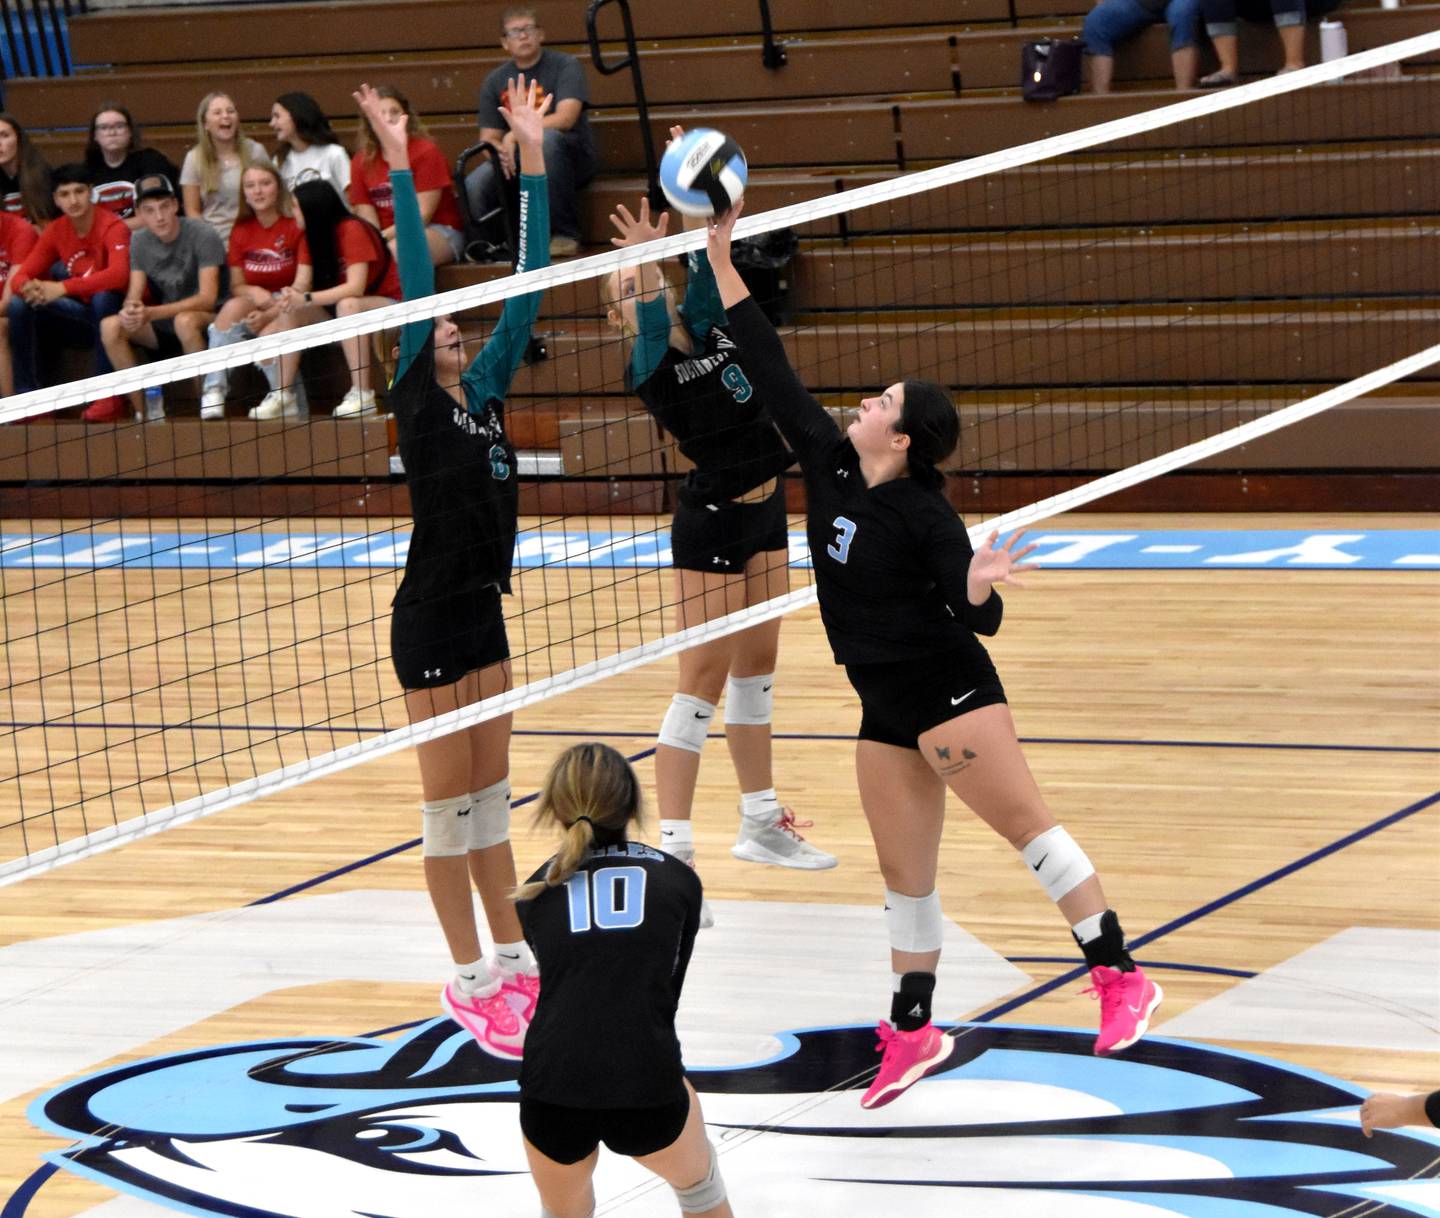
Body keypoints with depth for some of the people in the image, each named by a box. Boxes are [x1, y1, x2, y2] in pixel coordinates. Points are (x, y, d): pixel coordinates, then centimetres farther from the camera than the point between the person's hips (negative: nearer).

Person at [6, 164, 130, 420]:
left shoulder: (112, 226, -18)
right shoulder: (55, 231, 0)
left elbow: (119, 274, -36)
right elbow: (20, 277, -2)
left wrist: (62, 288, -41)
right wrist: (28, 288, -29)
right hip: (81, 316, 5)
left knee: (104, 296, -38)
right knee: (19, 305, -13)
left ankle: (110, 396, -30)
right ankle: (28, 396, -11)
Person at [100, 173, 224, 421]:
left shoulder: (202, 235, -16)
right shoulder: (140, 242, 2)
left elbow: (207, 298, -23)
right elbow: (134, 295, -1)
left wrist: (151, 313, -33)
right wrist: (130, 309, -29)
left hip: (205, 320, -6)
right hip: (163, 326, 6)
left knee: (184, 321, -39)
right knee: (110, 326, -17)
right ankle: (142, 411, -12)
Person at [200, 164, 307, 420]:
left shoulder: (297, 225, -8)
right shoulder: (241, 230, 7)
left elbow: (302, 284, -14)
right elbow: (236, 286, 6)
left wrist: (269, 314, -25)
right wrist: (253, 292, -19)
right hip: (256, 303, 4)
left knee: (269, 334, -36)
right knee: (233, 306, -31)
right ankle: (214, 390, -35)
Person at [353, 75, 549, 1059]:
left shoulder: (486, 390, 8)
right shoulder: (419, 400, -7)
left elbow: (527, 286, 6)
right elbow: (416, 280, -16)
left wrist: (534, 161, 3)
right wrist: (399, 168, -22)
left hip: (484, 610, 7)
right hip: (432, 618, -7)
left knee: (490, 795, 14)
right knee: (451, 804, 2)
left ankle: (514, 961, 22)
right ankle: (471, 980, 9)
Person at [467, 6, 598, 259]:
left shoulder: (565, 66, -4)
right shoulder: (495, 81, 8)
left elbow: (565, 119, -18)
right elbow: (488, 138, 5)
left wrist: (515, 136, -21)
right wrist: (503, 153, -18)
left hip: (571, 157, -3)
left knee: (546, 138, -39)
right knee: (474, 185, -28)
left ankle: (565, 233, -25)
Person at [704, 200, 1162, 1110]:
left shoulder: (924, 515, -14)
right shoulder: (829, 465, 3)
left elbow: (978, 617, -15)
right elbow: (773, 375, 4)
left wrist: (980, 588, -39)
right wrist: (723, 263, 2)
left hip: (947, 687, -7)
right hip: (886, 707, 7)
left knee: (1026, 824, -11)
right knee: (905, 874, 10)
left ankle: (1122, 978, -8)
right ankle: (912, 1034, 17)